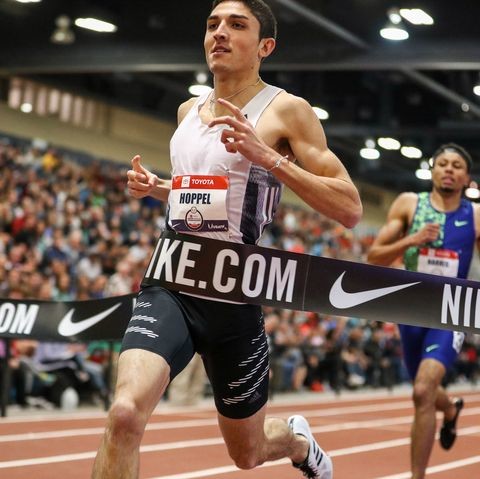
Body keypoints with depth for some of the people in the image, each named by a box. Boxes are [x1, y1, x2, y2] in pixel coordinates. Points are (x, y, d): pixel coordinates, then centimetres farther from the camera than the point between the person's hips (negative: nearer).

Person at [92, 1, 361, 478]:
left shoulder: (285, 110, -5)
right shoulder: (189, 110, 12)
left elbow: (349, 209, -12)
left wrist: (267, 156, -22)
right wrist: (156, 187, 10)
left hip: (233, 296, -3)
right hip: (170, 284, 3)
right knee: (125, 413, -25)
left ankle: (297, 441, 51)